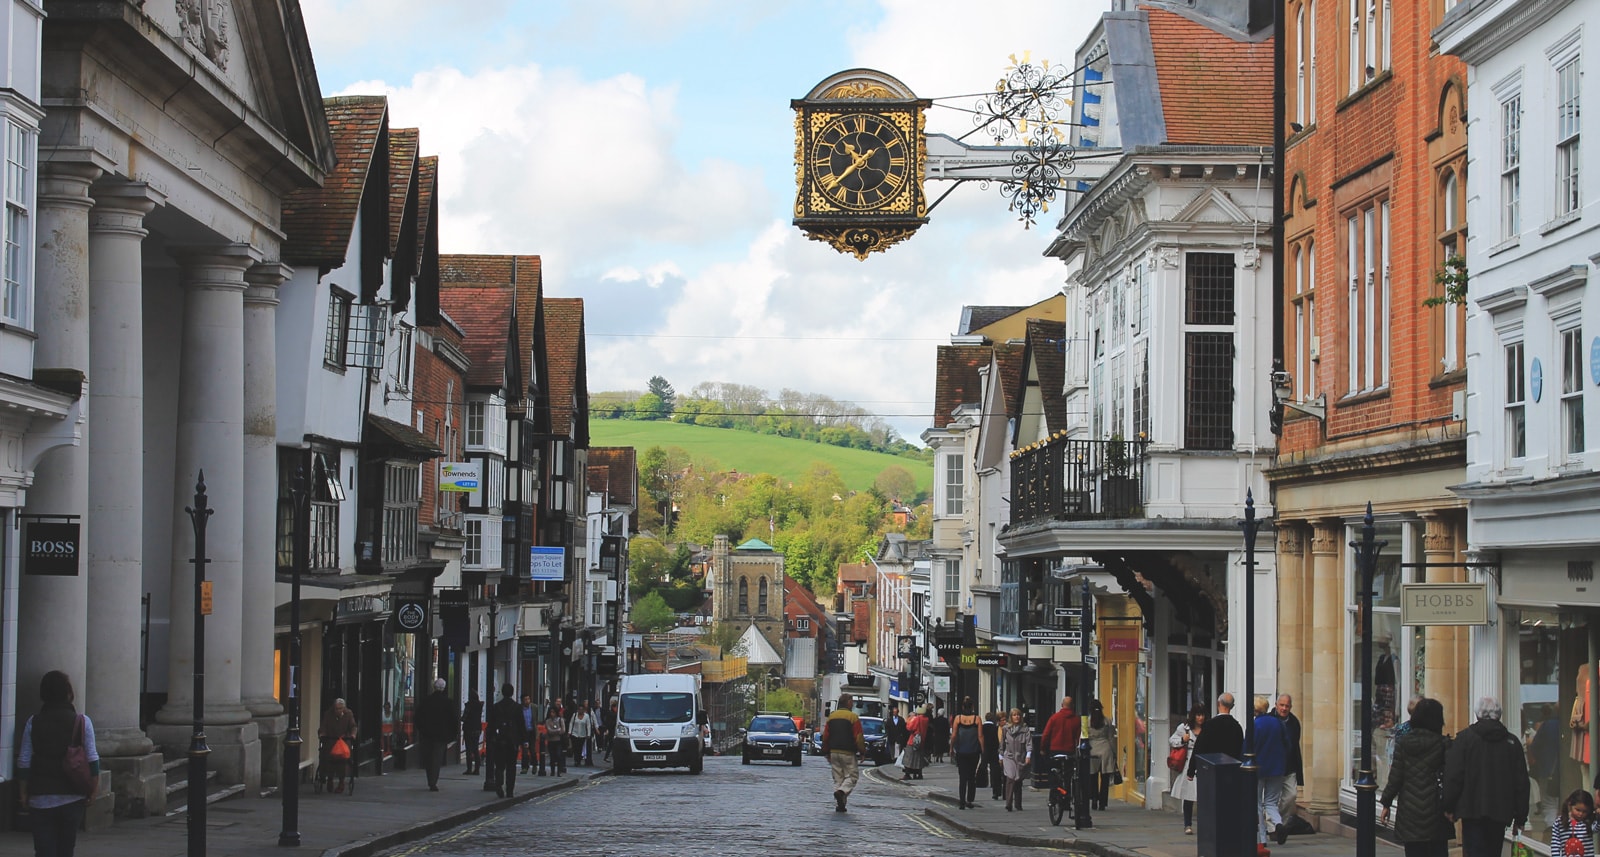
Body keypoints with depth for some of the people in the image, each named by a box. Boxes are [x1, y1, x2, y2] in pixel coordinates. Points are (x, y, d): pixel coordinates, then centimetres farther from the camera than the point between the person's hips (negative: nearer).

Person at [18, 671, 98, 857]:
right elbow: (92, 759, -4)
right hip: (72, 798, 0)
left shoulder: (33, 723, -2)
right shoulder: (82, 722, -4)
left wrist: (24, 793, 8)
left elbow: (24, 762, -1)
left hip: (40, 798, 0)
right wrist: (94, 790, 4)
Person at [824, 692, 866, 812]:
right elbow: (859, 738, -11)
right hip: (848, 753, -5)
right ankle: (842, 791, -22)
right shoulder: (853, 717, -9)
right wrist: (862, 752, 0)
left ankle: (838, 805, 5)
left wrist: (827, 751, 19)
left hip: (834, 752, 5)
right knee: (852, 775, 5)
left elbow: (825, 736, 11)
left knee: (838, 778, 10)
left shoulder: (831, 717, 8)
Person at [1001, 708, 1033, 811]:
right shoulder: (1006, 729, 6)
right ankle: (1008, 805, -16)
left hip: (1021, 758, 1)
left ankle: (1018, 805, 16)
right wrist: (1001, 756, 17)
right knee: (1010, 779, -14)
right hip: (1009, 757, -1)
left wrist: (1028, 755, -15)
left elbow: (1029, 742, -4)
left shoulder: (1025, 729, 2)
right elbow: (1002, 743, 15)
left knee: (1019, 782, 7)